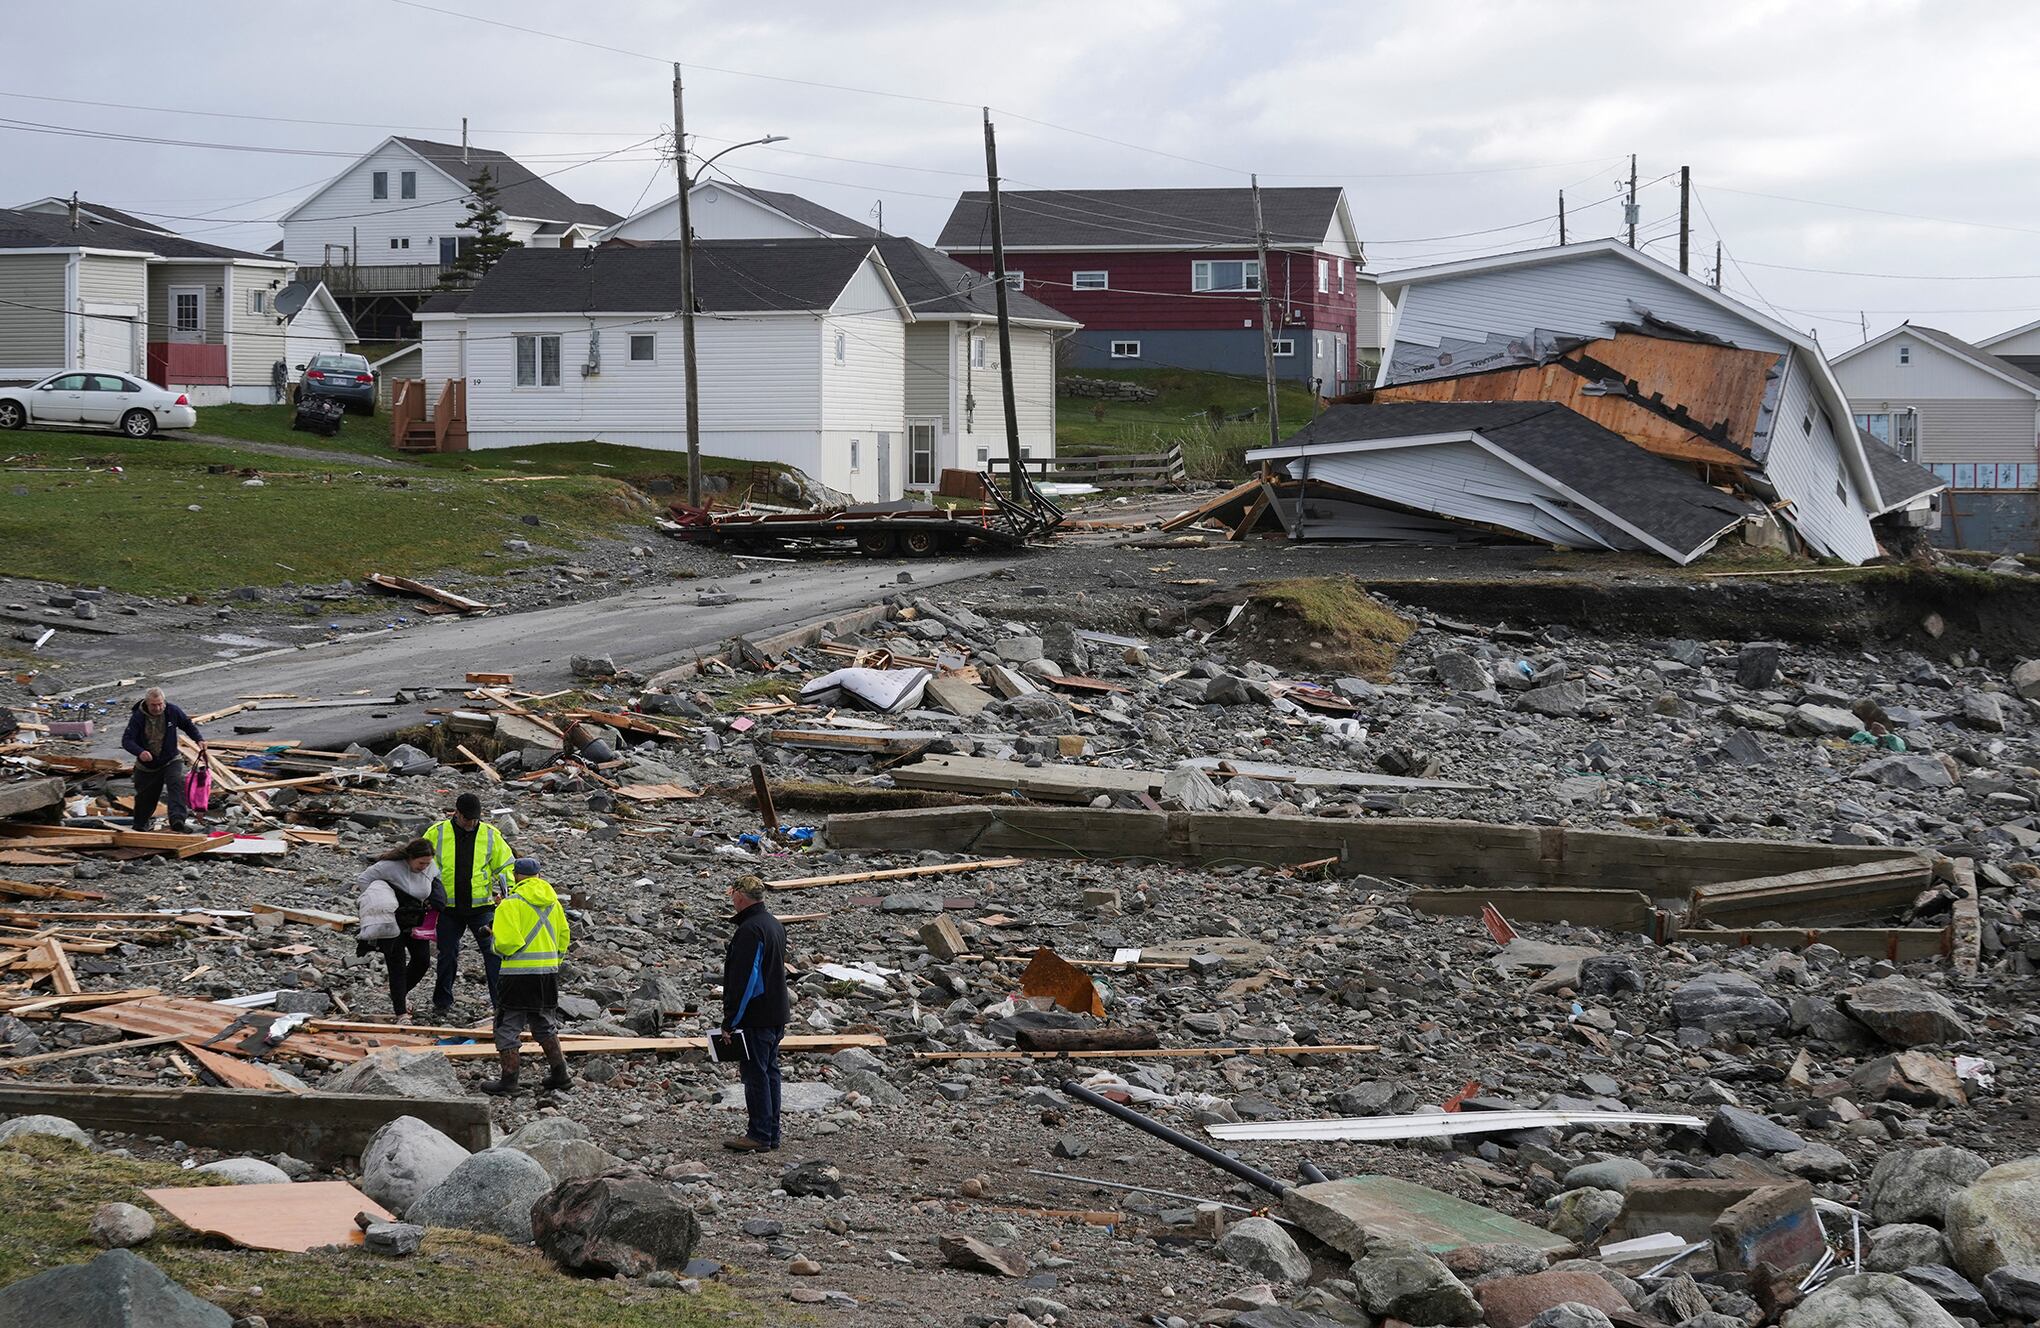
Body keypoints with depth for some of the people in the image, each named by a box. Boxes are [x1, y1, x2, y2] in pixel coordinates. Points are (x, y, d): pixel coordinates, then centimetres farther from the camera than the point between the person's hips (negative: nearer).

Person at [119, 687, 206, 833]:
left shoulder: (172, 711, -9)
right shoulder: (138, 717, -16)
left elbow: (188, 725, 9)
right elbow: (126, 740, -23)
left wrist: (199, 739, -8)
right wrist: (140, 752, -42)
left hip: (171, 761, 0)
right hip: (147, 766, 0)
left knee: (176, 784, -28)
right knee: (145, 799, 11)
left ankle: (177, 820, -43)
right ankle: (139, 828, 38)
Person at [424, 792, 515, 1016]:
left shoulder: (491, 835, 1)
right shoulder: (437, 833, -1)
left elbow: (506, 867, 9)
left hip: (481, 907, 0)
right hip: (449, 908, 0)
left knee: (494, 953, -7)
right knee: (447, 955, 8)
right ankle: (442, 1002, 22)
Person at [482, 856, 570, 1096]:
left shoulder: (511, 904, -12)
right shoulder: (554, 903, 10)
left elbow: (505, 942, -20)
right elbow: (563, 937, 15)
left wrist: (494, 942, 2)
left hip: (520, 974, -7)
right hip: (549, 972, 7)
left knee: (508, 1026, 4)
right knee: (545, 1024, 19)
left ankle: (509, 1078, 3)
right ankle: (559, 1074, 19)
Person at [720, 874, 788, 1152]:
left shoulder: (750, 930, -20)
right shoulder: (775, 925, 13)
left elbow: (744, 980, -22)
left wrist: (730, 1020, -18)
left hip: (755, 1017, -10)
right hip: (776, 1015, 10)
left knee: (756, 1074, -4)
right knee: (769, 1072, 14)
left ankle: (759, 1136, -1)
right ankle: (771, 1134, 20)